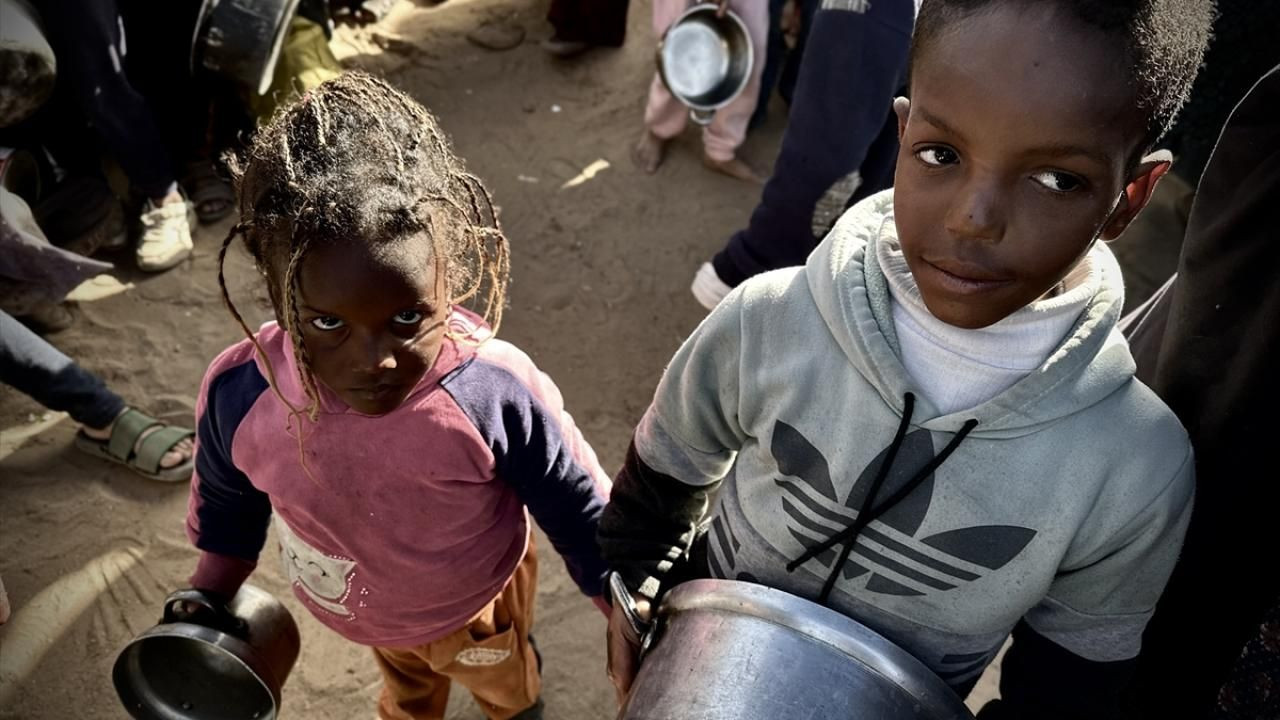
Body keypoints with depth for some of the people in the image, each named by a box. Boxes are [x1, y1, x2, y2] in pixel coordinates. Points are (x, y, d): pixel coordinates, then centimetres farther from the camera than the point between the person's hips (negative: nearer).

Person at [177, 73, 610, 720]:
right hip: (359, 615, 2)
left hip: (476, 606, -2)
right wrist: (208, 599, 2)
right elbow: (227, 498, -7)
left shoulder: (497, 391, -40)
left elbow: (578, 507, -21)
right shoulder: (237, 394, -31)